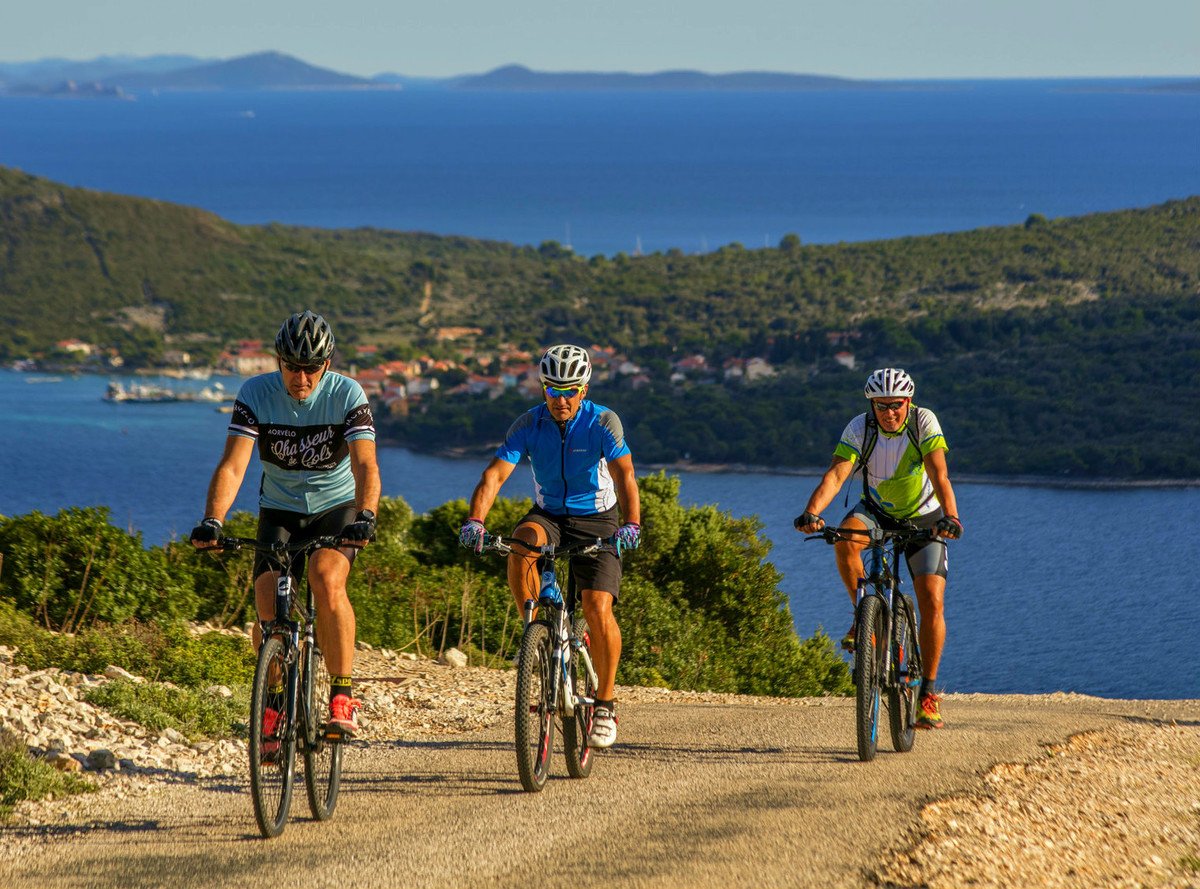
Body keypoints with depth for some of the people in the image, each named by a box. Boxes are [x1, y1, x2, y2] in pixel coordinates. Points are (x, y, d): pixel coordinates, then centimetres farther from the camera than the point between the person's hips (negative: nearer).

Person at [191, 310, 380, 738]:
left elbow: (365, 465, -28)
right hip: (280, 510, 2)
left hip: (336, 509, -2)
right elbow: (232, 465, -24)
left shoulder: (347, 394, -18)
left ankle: (343, 695, -23)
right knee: (268, 612, -14)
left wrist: (364, 518, -47)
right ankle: (274, 703, 11)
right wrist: (212, 522, -40)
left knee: (326, 577, -31)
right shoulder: (256, 393, -16)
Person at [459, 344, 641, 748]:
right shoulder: (529, 425, -13)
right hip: (548, 516, 2)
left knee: (598, 608, -18)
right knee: (523, 542, -34)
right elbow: (495, 474, -23)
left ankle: (605, 704, -1)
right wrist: (475, 521, -41)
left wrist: (631, 524, -48)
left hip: (596, 521, -2)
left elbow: (624, 474, -30)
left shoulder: (603, 422, -18)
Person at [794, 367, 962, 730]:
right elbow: (836, 474, -33)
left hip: (923, 517, -1)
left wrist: (950, 517, -51)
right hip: (877, 510, 1)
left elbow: (938, 474, -35)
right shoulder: (860, 428, -21)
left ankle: (929, 690, -2)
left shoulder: (923, 422, -24)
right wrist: (812, 512, -50)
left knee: (932, 601, -14)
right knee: (845, 540, -34)